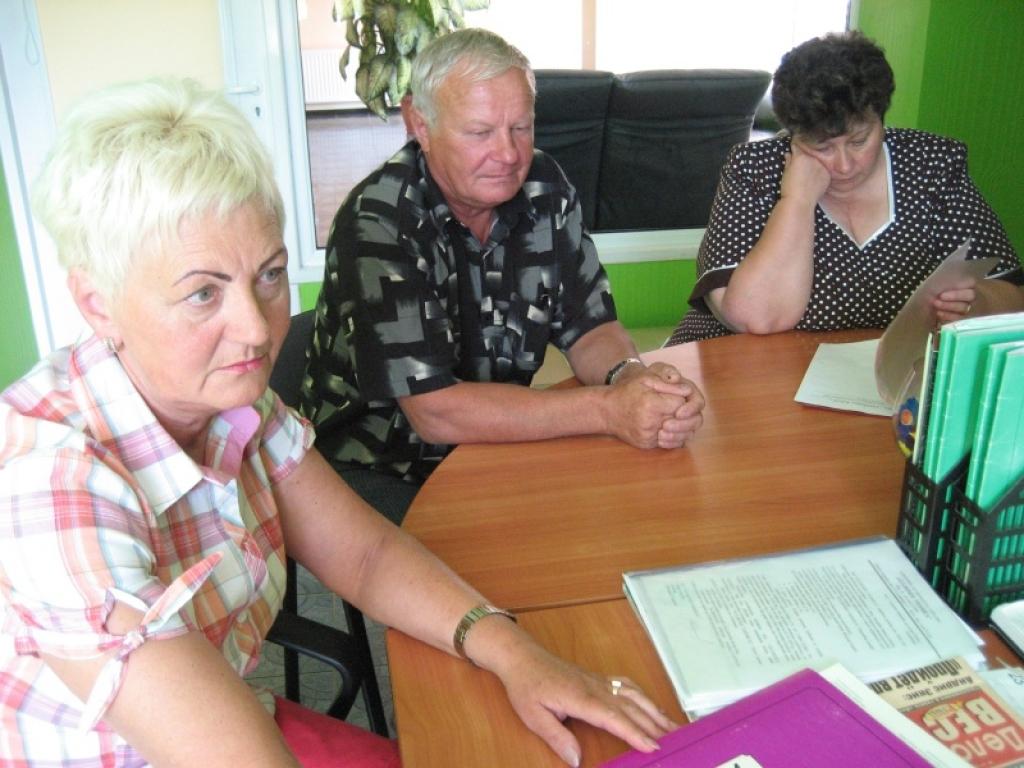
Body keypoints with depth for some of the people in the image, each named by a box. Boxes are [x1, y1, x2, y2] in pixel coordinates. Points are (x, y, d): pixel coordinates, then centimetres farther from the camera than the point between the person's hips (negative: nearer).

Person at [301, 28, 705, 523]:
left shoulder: (545, 191, -4)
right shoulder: (379, 223, -22)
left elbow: (589, 328, 0)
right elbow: (435, 411, -27)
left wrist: (631, 375, -24)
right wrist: (608, 409, -31)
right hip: (381, 474, -6)